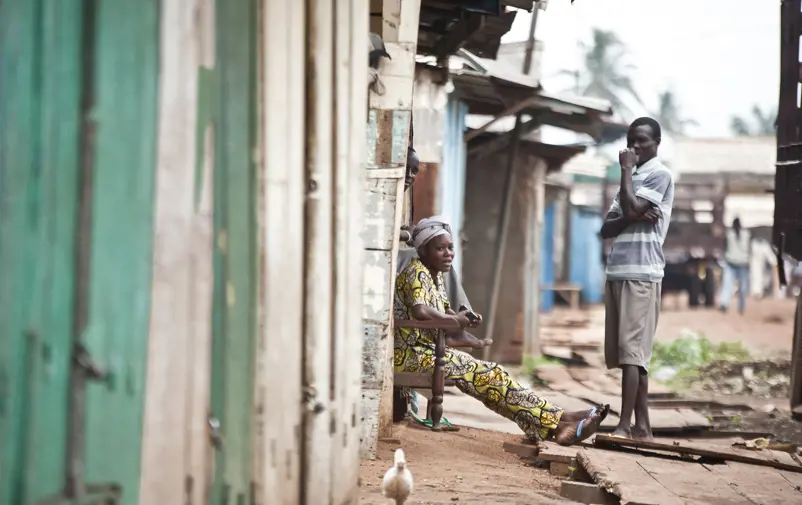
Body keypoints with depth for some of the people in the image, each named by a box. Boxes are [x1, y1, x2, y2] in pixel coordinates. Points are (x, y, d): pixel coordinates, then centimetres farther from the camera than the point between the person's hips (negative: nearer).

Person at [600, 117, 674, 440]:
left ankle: (625, 425, -15)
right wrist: (635, 218, -7)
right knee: (630, 353, 7)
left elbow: (631, 208, -17)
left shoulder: (660, 175, -2)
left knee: (632, 351, -12)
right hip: (617, 272, 9)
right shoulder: (632, 179, 22)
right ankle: (642, 425, 10)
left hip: (641, 273, -9)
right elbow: (607, 228, 12)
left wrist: (626, 169, -5)